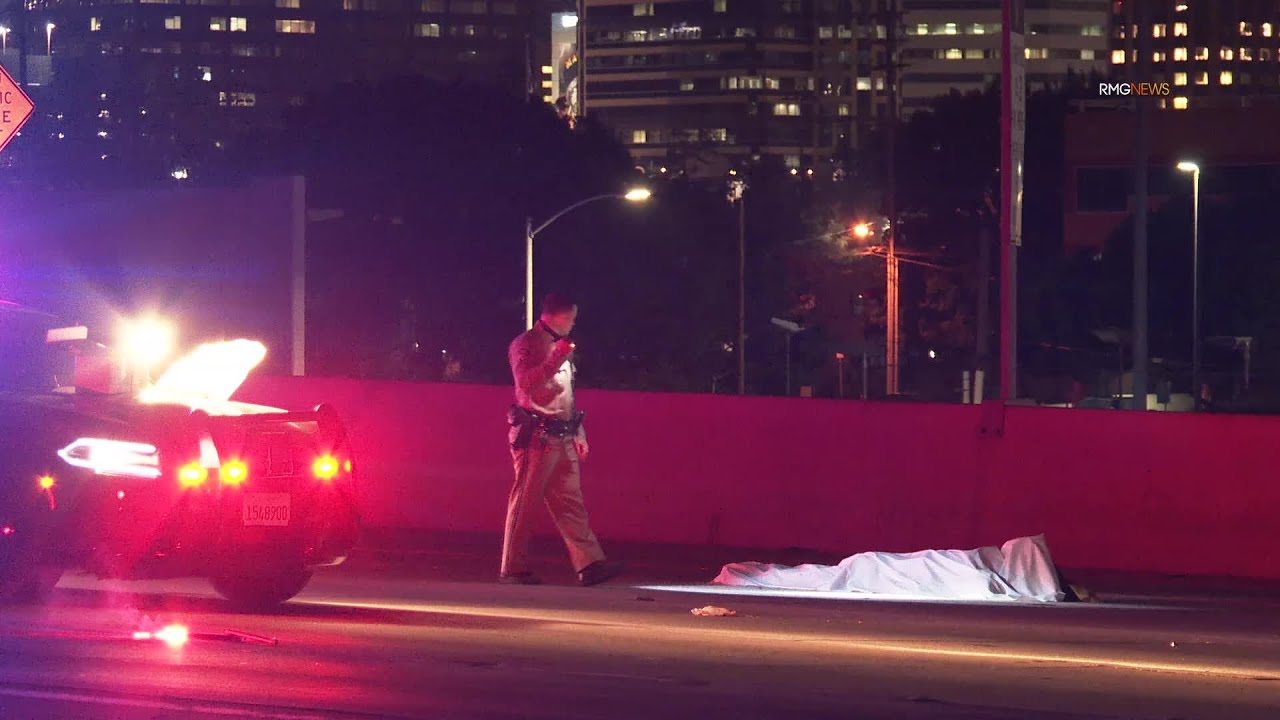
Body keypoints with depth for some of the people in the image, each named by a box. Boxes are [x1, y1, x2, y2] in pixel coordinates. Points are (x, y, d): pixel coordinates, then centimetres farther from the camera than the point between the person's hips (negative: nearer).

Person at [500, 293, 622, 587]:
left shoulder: (561, 346, 20)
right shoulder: (525, 345, -5)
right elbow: (526, 381, -23)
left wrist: (579, 434, 23)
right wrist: (557, 358, -29)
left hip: (563, 438, 8)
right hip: (536, 437, -8)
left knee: (571, 502, 2)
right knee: (524, 502, -4)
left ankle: (590, 563, -3)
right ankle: (513, 569, 1)